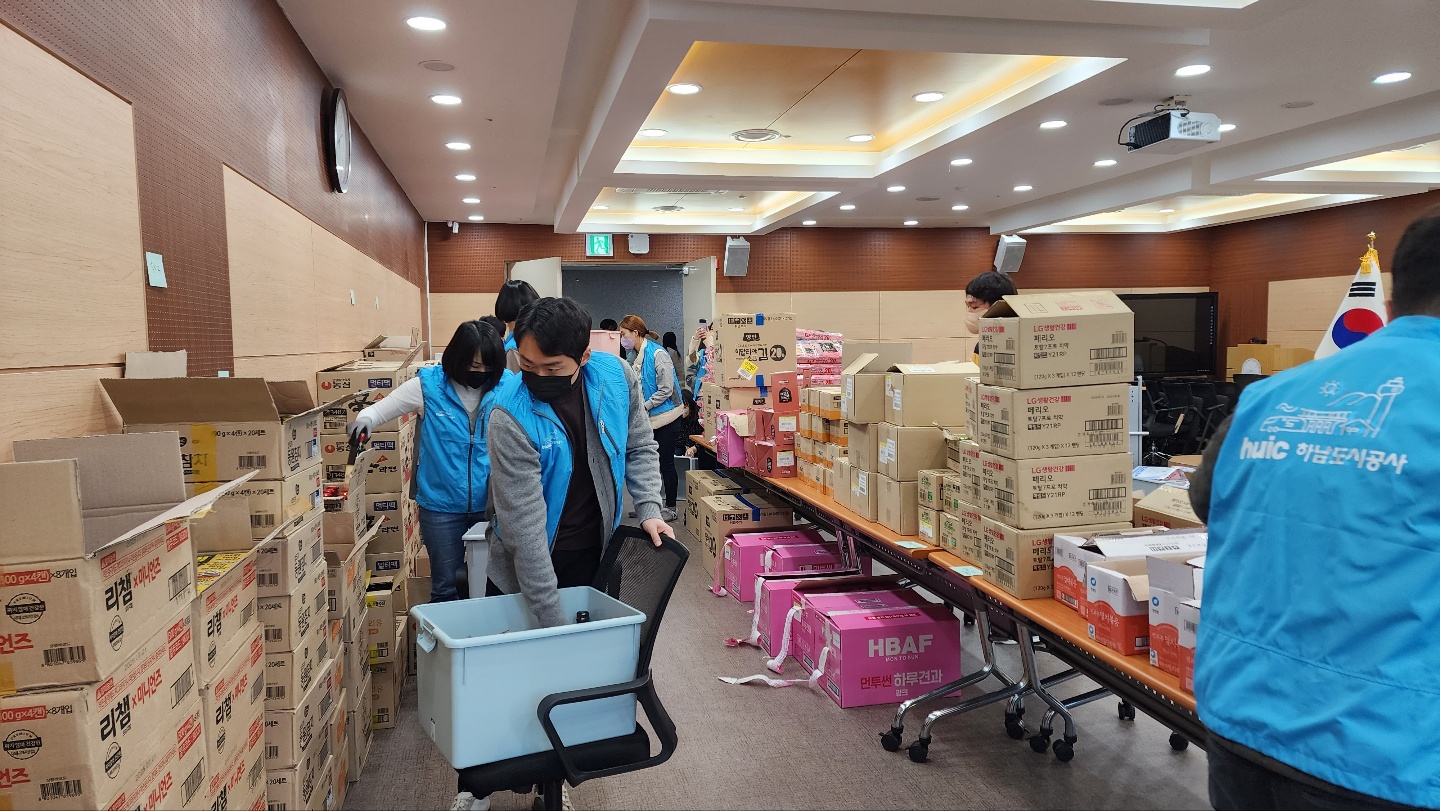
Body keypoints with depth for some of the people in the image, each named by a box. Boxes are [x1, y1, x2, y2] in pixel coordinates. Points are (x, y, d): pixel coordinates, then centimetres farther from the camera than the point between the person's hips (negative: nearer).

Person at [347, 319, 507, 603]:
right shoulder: (429, 385, -7)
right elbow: (381, 409, 0)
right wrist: (365, 419, -22)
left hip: (491, 504, 1)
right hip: (441, 505, 0)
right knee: (445, 585, 13)